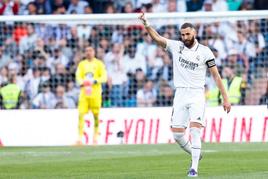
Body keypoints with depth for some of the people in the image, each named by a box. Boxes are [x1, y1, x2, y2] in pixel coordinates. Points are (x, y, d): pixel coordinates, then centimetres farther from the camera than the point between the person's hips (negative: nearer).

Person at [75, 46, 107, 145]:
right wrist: (82, 82, -16)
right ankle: (80, 137, -12)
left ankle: (95, 137, 15)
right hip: (84, 92, 2)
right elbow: (78, 76, 5)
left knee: (96, 115, 3)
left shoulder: (99, 64, 4)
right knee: (81, 114, -10)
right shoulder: (81, 64, 13)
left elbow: (104, 77, -1)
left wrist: (95, 81, -19)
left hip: (95, 92, -2)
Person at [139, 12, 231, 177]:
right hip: (180, 94, 3)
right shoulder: (176, 46, 6)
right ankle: (195, 154, 24)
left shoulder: (204, 51, -1)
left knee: (195, 130, -17)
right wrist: (146, 24, -23)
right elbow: (157, 37, -5)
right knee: (177, 133, -1)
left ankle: (194, 167, -15)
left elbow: (216, 75, 1)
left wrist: (225, 98, -2)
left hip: (197, 94, -3)